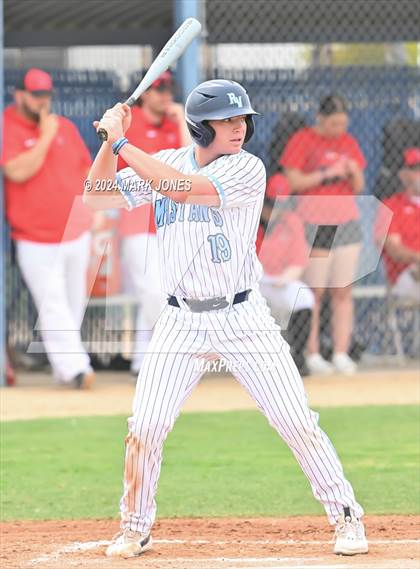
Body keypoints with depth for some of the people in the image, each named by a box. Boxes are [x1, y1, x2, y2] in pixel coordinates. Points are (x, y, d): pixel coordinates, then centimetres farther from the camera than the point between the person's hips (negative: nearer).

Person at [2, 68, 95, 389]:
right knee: (53, 308, -10)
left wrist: (89, 212, 10)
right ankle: (74, 368, -13)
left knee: (74, 304, 10)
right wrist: (46, 137, -18)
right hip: (36, 241, -6)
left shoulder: (65, 127, 10)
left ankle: (64, 368, 21)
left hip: (76, 234, 6)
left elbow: (87, 169, 18)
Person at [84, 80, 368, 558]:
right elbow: (98, 197, 2)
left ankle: (346, 517, 8)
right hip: (180, 322, 3)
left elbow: (183, 188, -24)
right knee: (144, 429, -3)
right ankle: (135, 528, 16)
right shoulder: (165, 163, 3)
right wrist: (110, 141, -12)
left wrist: (123, 143, -22)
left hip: (242, 317, -3)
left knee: (298, 423, -5)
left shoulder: (247, 169, -11)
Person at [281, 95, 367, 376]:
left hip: (347, 222, 5)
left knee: (343, 292, 2)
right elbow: (294, 182, -8)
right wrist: (326, 174, -16)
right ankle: (313, 355, -3)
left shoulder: (349, 142, 12)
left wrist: (354, 171, -6)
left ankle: (341, 353, 3)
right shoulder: (302, 140, -2)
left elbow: (359, 188, 14)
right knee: (315, 292, -6)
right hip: (314, 223, -5)